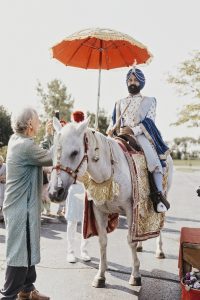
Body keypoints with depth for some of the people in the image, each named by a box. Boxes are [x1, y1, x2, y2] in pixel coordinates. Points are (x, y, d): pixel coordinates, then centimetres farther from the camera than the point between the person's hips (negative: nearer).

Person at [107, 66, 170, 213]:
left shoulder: (149, 101, 13)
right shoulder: (120, 102, 23)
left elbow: (149, 121, 0)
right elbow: (115, 121, 20)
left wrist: (133, 130, -16)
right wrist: (111, 130, -4)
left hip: (141, 135, -3)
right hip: (122, 135, 4)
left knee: (153, 157, -30)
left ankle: (159, 195, -33)